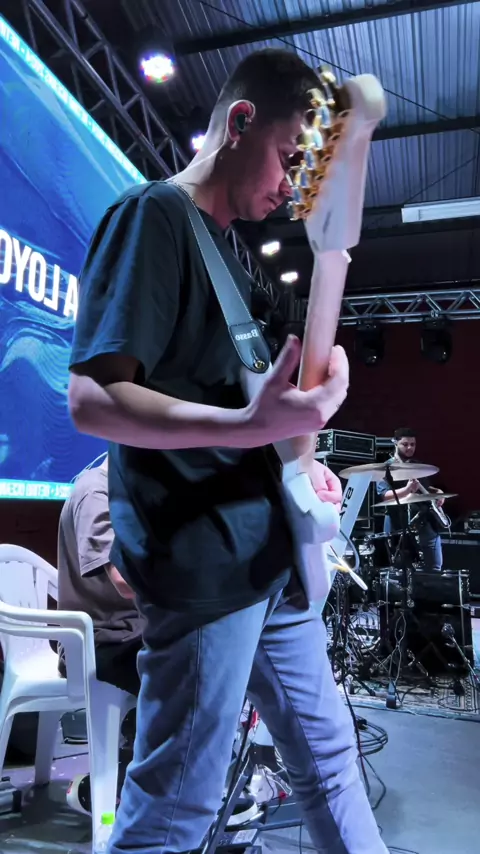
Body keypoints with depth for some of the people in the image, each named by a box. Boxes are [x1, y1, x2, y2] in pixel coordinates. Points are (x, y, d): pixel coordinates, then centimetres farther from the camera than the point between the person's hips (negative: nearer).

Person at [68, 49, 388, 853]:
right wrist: (253, 426, -32)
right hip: (202, 564, -9)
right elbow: (93, 399, -20)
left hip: (271, 553, 9)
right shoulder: (151, 215, -10)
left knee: (327, 756, 21)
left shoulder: (225, 243, 18)